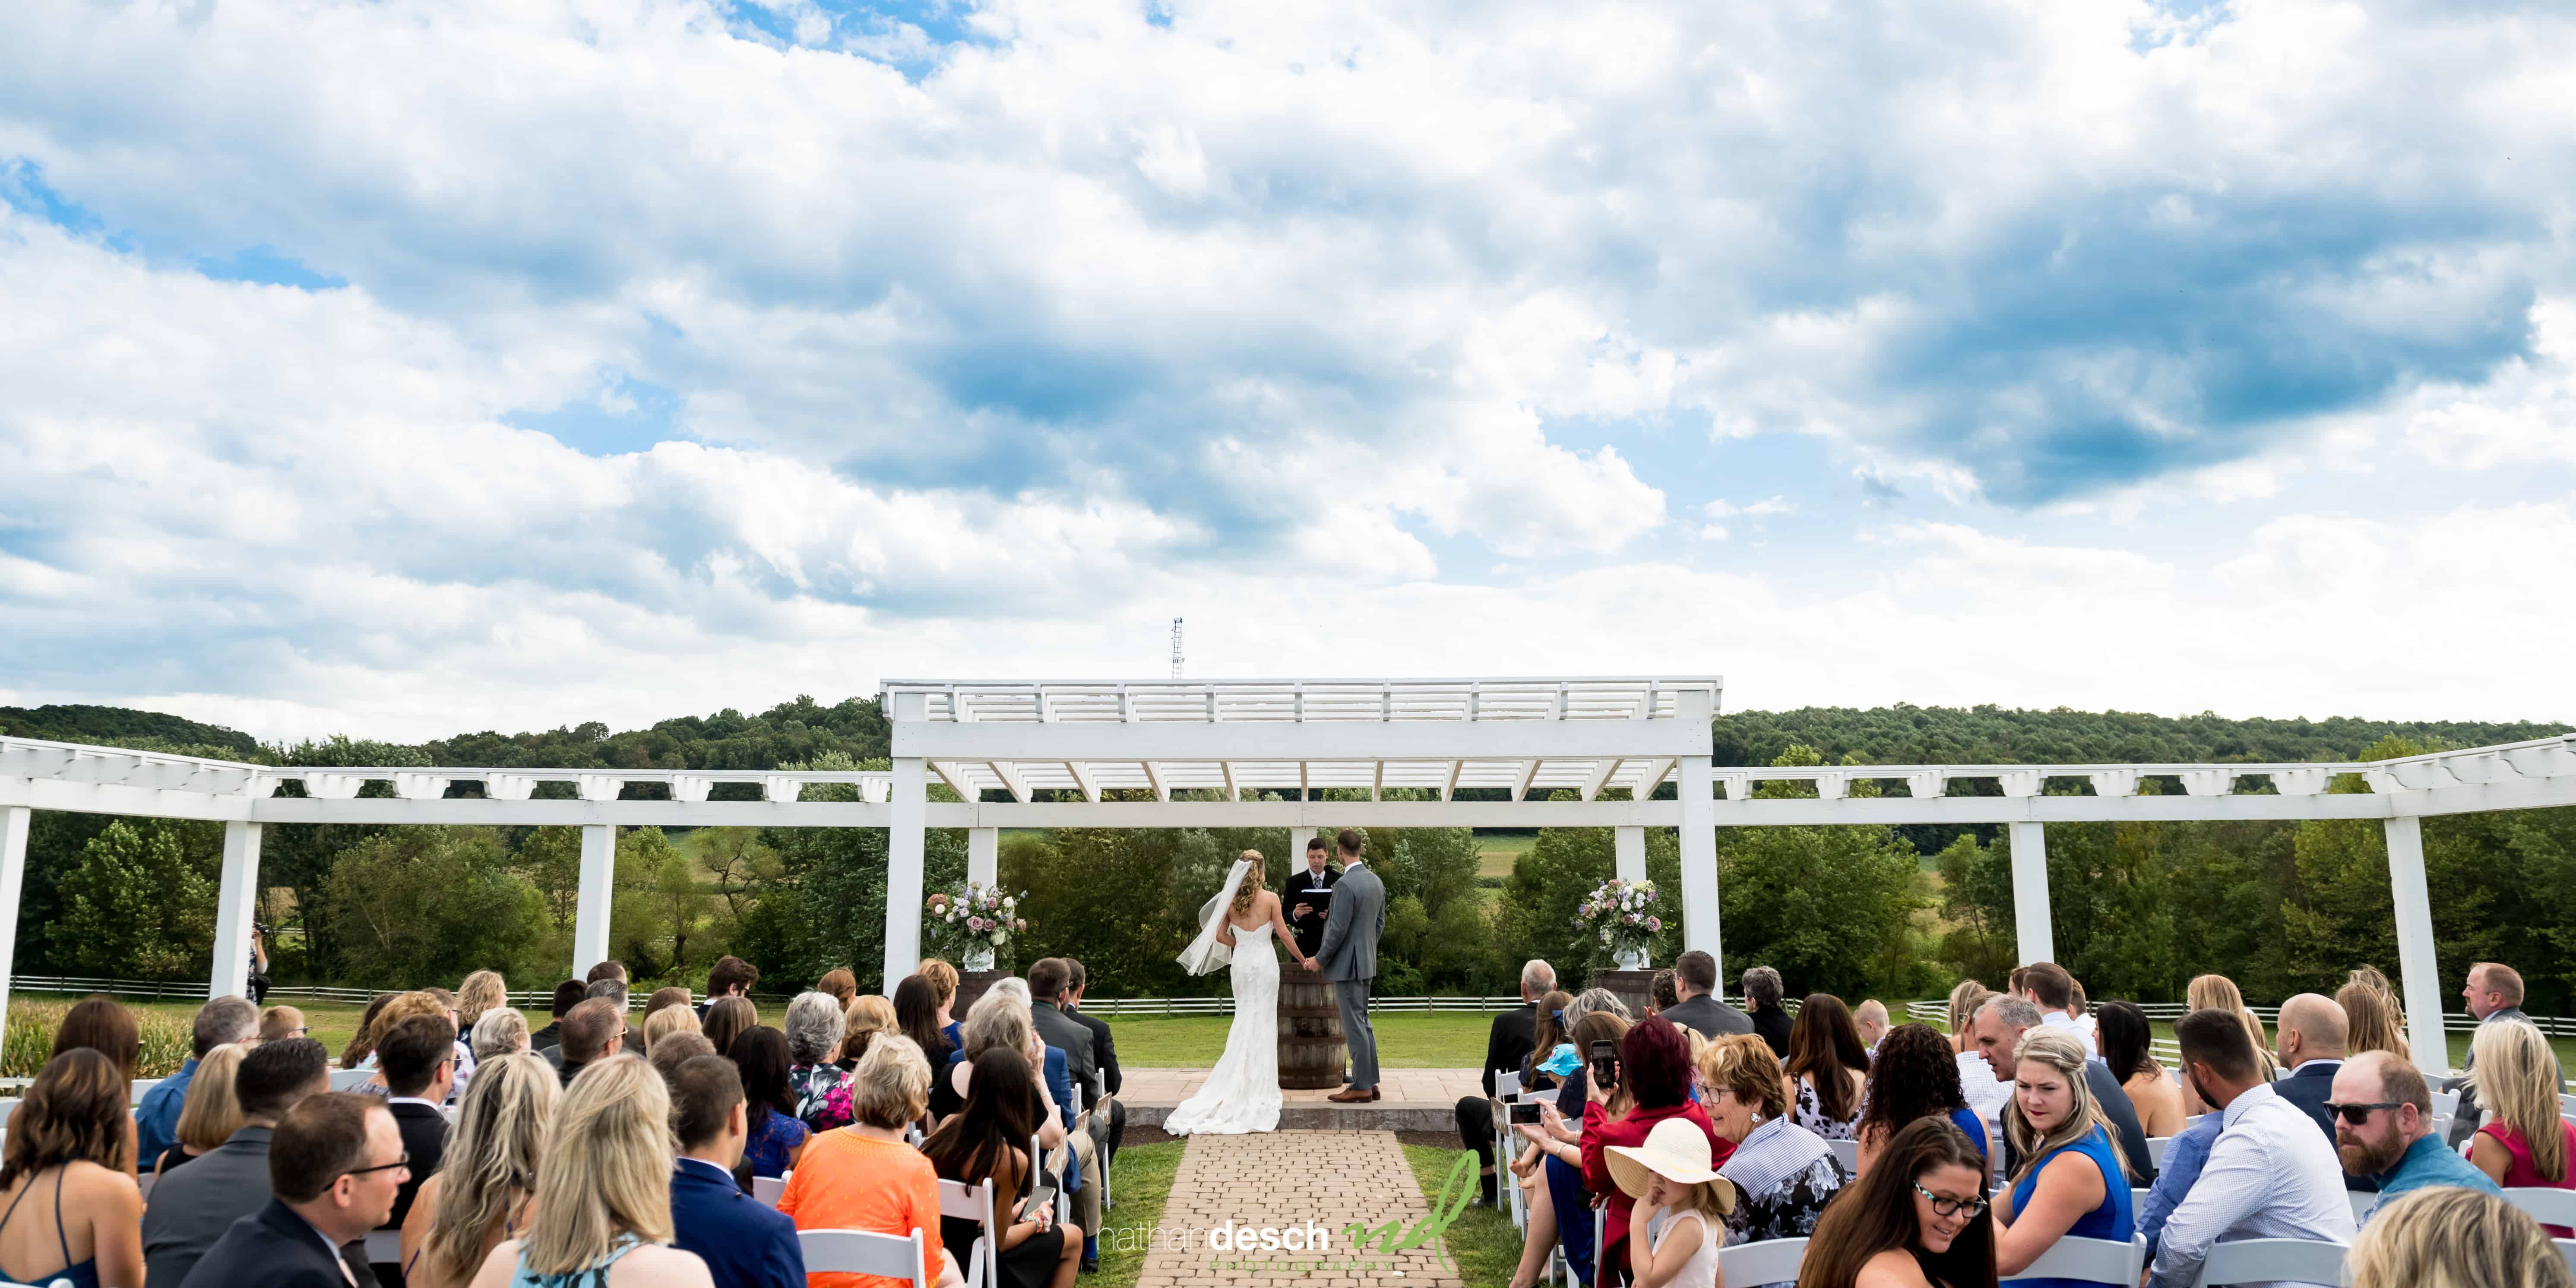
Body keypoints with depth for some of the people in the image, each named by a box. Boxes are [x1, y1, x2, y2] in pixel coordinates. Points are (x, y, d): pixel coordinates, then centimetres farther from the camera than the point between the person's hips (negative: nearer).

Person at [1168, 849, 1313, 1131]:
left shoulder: (1230, 901, 0)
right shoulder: (1271, 899, -9)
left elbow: (1220, 936, 3)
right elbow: (1283, 934, -6)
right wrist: (1302, 959, 7)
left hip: (1240, 962, 3)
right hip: (1264, 962, -3)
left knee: (1244, 1019, 15)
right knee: (1263, 1021, 3)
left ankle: (1240, 1080, 16)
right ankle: (1258, 1084, 6)